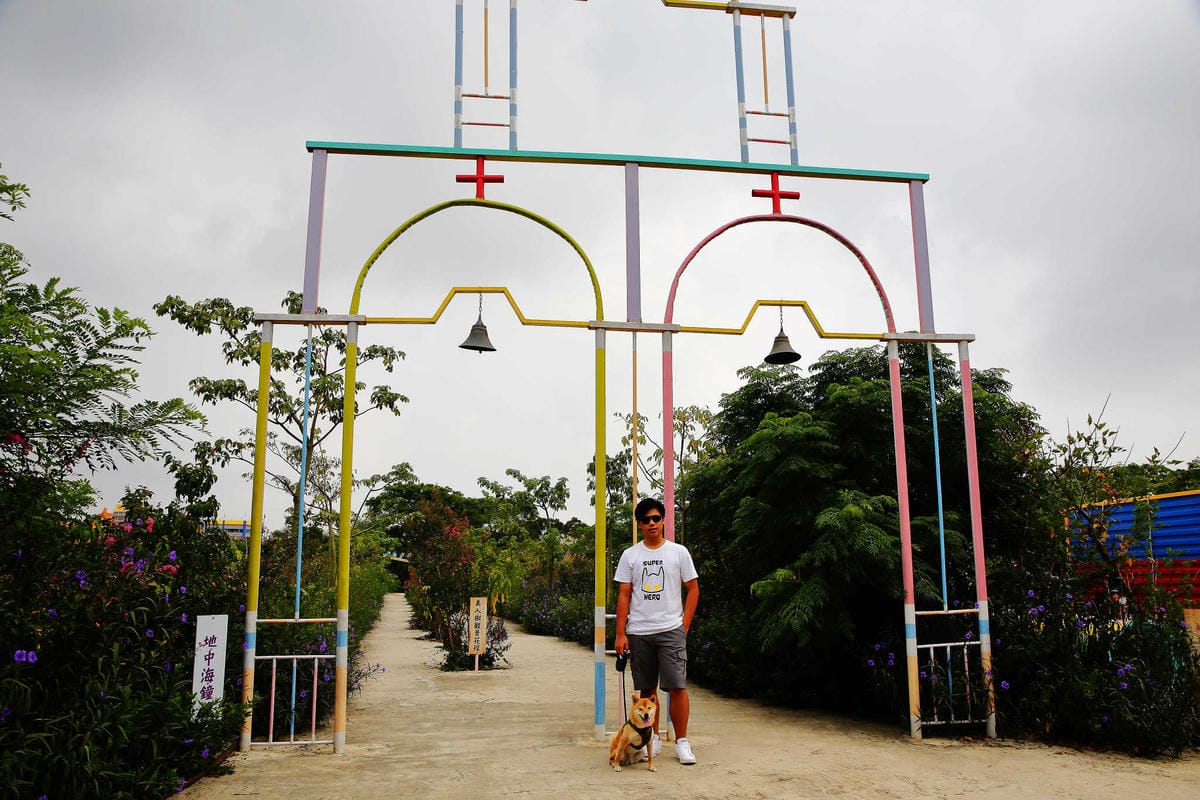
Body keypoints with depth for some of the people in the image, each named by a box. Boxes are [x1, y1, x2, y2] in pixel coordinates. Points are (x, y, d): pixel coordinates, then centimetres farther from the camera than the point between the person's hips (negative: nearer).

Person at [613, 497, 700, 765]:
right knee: (647, 688, 9)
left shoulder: (678, 552, 4)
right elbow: (623, 596, 5)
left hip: (671, 630, -2)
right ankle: (653, 738, 21)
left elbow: (693, 589, 6)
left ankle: (681, 742, 4)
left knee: (677, 686, -7)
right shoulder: (630, 555, 6)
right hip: (638, 632, 2)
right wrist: (620, 634, -1)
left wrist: (684, 627, -1)